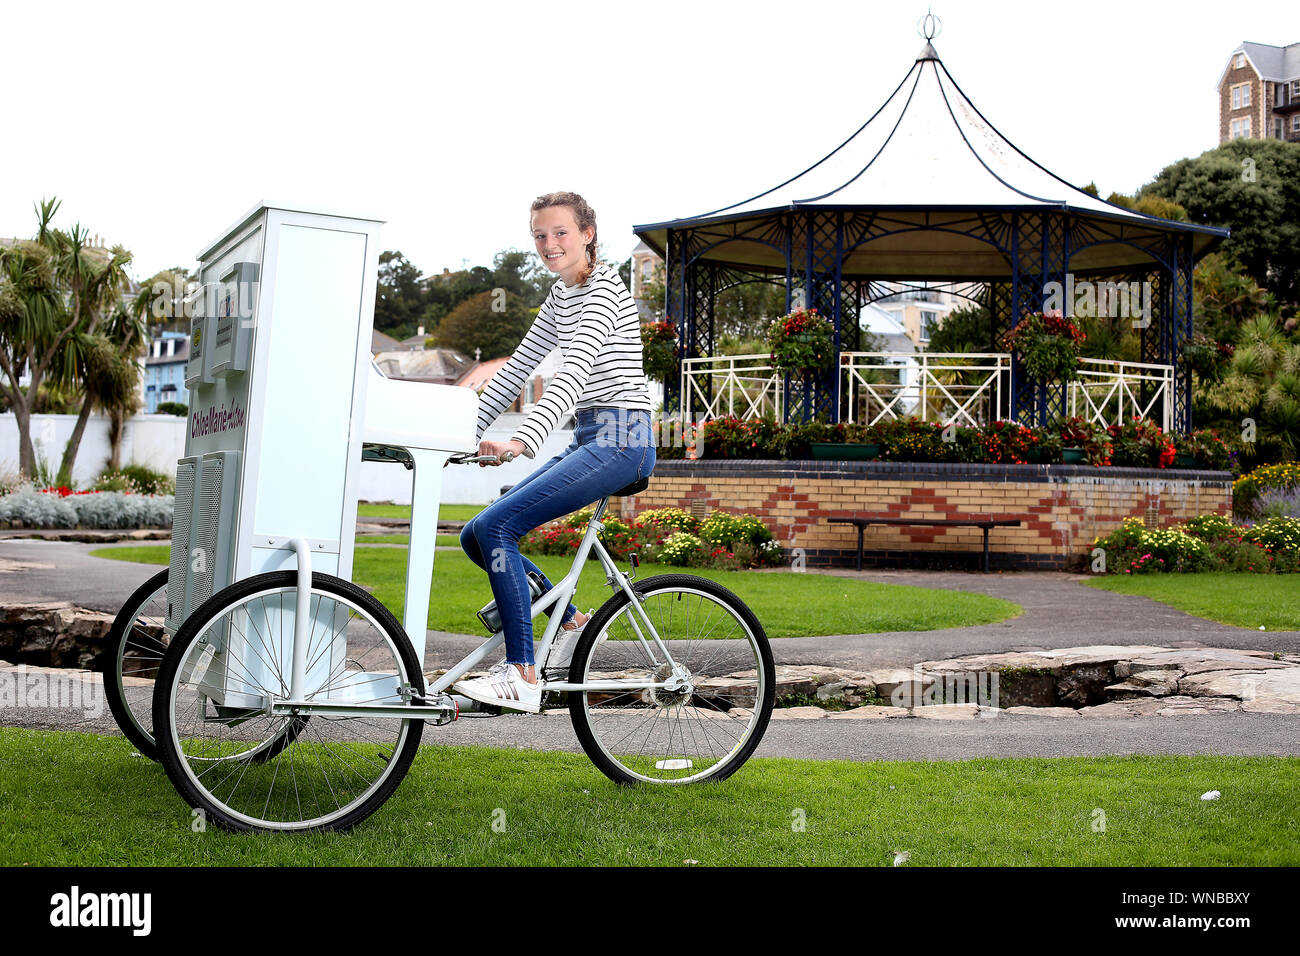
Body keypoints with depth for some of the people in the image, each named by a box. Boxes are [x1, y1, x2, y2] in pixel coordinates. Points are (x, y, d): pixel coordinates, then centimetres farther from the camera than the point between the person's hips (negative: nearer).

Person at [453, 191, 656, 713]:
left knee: (495, 526, -20)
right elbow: (520, 366, 20)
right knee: (476, 536, 2)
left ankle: (521, 677, -17)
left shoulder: (603, 290, -11)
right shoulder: (561, 295, 17)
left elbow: (575, 372, -26)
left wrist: (522, 440, -38)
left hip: (619, 439, -9)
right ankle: (569, 621, 14)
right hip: (588, 439, 9)